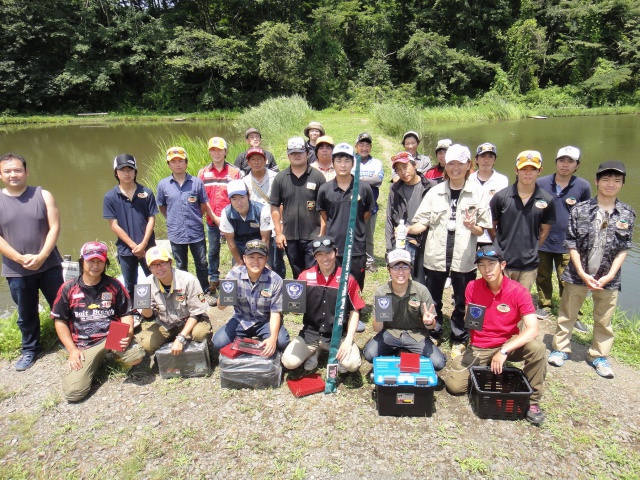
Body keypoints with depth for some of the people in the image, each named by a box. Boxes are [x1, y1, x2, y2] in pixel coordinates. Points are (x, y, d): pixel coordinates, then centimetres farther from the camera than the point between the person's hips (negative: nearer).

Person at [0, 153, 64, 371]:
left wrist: (41, 257, -15)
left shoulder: (43, 195, -1)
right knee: (26, 314, 14)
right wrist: (21, 259, -14)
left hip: (49, 265, -1)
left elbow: (54, 227, -6)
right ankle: (30, 350, 31)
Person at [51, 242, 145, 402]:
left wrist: (128, 334, -14)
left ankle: (115, 352, 7)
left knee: (136, 356, -31)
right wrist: (72, 349, -3)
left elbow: (126, 314, 7)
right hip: (84, 345, 0)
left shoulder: (114, 285, 3)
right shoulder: (68, 289, 3)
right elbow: (60, 321, 7)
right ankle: (98, 359, 14)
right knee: (73, 392, -17)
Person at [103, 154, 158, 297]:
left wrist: (143, 244, -11)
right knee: (130, 287, 13)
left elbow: (151, 220, -2)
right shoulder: (110, 197, -3)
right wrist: (133, 245, -10)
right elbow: (114, 225, -4)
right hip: (125, 249, 0)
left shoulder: (146, 193, -2)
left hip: (148, 247, 0)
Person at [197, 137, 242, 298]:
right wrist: (214, 217, -4)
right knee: (213, 252, 12)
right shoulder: (203, 173, 7)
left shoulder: (235, 171, 1)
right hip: (212, 221, 2)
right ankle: (213, 287, 24)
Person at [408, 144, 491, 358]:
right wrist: (406, 230, -20)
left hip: (464, 258, -1)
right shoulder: (435, 192, 4)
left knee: (462, 303, 10)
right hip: (435, 255, 1)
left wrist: (472, 227, -19)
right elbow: (422, 223, -1)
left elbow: (481, 229, 4)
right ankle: (433, 335, 33)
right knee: (432, 300, 12)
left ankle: (459, 340, 29)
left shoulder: (477, 194, 2)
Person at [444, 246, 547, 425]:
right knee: (454, 385, -14)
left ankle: (533, 400, -9)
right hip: (479, 348, 2)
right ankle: (485, 370, 18)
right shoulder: (472, 287, -8)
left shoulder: (518, 291, -16)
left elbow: (532, 329, -25)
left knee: (537, 347, -33)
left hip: (508, 343, -1)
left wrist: (504, 351, -34)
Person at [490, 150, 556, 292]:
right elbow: (491, 227, 2)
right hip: (502, 262, -1)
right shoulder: (501, 196, -5)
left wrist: (531, 250, 8)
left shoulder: (547, 200, -1)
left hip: (529, 265, 2)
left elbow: (544, 231, 9)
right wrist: (501, 248, 2)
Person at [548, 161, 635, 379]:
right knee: (567, 314, 11)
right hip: (578, 274, -2)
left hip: (608, 278, 2)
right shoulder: (580, 210, -7)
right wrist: (582, 274, -11)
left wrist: (610, 275, -9)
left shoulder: (627, 214, -1)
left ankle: (599, 356, 31)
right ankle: (560, 349, 27)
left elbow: (623, 249, 0)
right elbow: (572, 245, -6)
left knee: (604, 320, 14)